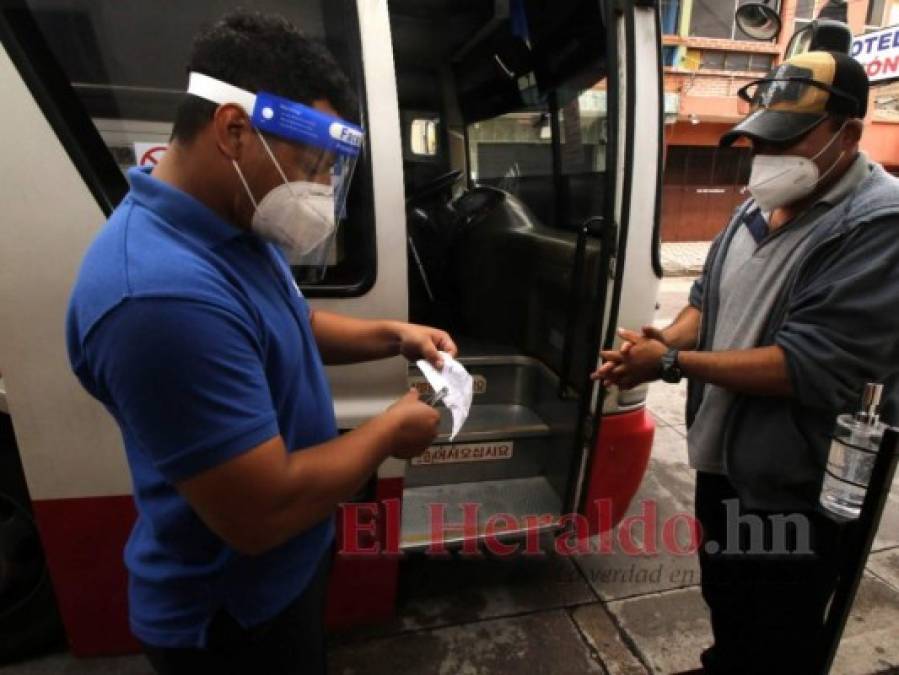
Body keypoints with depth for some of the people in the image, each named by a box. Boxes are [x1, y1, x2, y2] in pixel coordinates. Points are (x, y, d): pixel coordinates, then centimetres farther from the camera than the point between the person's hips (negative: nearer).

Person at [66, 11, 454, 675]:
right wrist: (389, 430, -20)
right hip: (231, 612, -8)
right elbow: (263, 514, -34)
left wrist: (393, 336, -3)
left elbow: (289, 328, 12)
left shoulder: (231, 228, -4)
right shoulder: (162, 293, -38)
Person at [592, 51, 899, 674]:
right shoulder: (759, 208, 5)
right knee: (725, 613, 30)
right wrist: (661, 344, -9)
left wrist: (674, 363, -23)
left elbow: (810, 368, -28)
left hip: (797, 494, -7)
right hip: (723, 464, 8)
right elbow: (709, 301, 12)